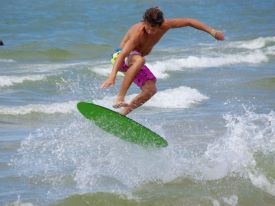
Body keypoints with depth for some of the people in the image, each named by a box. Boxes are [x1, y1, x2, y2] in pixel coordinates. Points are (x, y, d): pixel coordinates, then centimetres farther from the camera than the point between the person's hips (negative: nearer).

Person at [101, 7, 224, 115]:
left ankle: (123, 114, -3)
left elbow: (189, 22, -6)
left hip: (134, 63, 7)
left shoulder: (165, 25, -18)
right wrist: (112, 76, -57)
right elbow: (123, 55, -45)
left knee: (150, 90, -12)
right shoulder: (138, 32, -36)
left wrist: (212, 32, -6)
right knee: (139, 60, -41)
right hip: (120, 57, -7)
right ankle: (120, 98, -44)